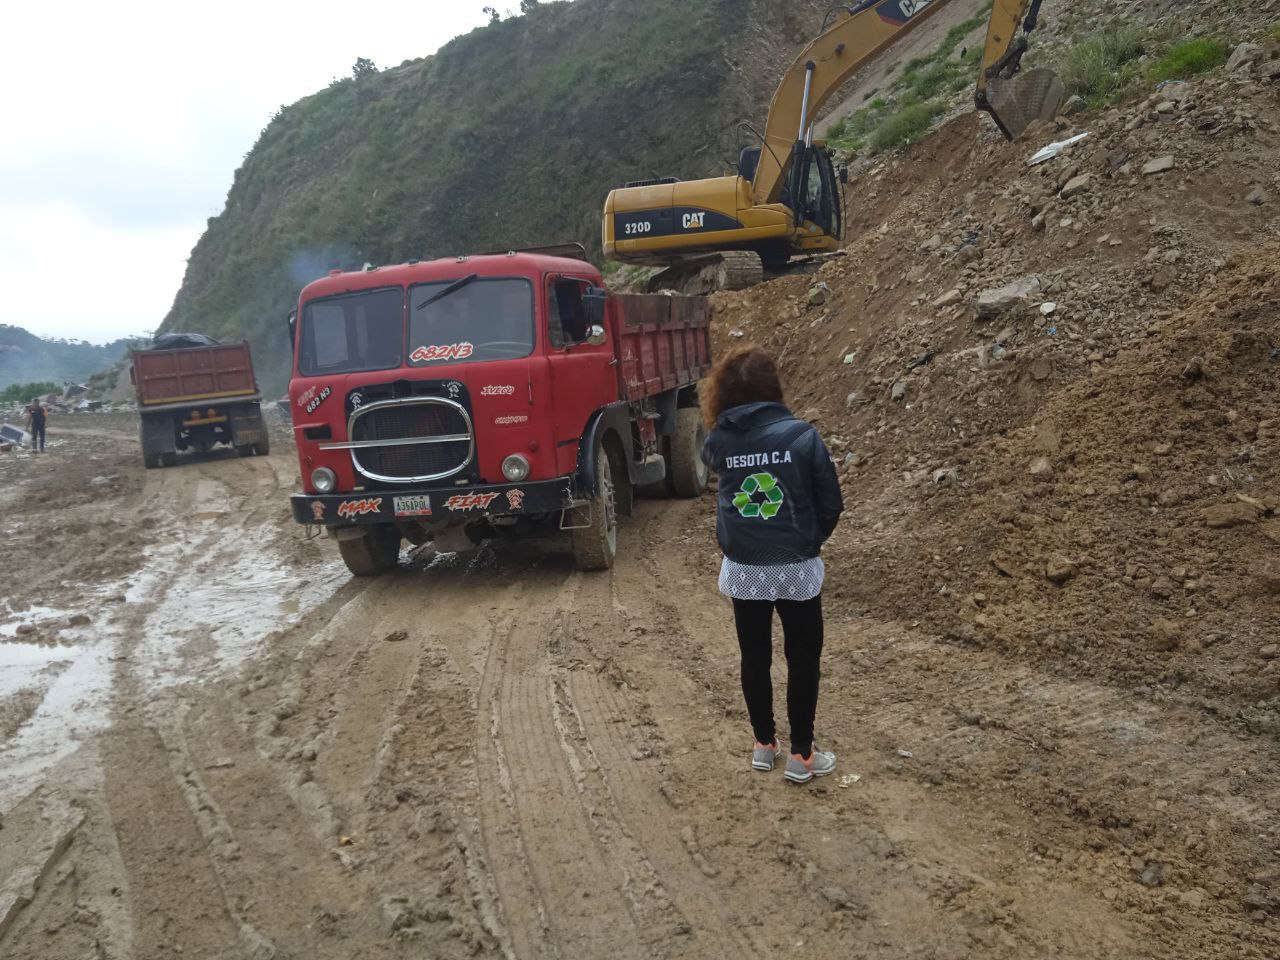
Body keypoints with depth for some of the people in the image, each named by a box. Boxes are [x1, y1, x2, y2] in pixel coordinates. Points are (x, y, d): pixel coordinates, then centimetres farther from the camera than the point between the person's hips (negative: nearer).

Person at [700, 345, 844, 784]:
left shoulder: (718, 441, -7)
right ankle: (801, 755, 19)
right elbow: (831, 504, -7)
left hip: (743, 568, 3)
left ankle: (765, 744, 30)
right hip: (796, 568, -2)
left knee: (754, 657, 17)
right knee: (803, 658, 12)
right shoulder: (801, 435, -13)